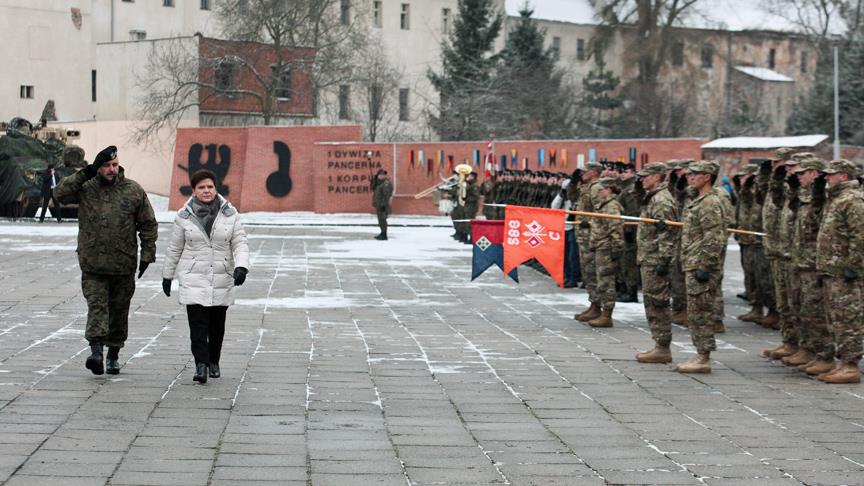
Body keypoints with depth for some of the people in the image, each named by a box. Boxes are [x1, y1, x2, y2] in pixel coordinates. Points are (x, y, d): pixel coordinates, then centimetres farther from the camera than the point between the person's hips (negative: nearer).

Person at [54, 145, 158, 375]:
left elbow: (148, 224, 7)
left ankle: (113, 355, 22)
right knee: (96, 306, -12)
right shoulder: (86, 188, 2)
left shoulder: (133, 190, 3)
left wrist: (147, 253, 0)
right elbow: (60, 193, -12)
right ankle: (96, 350, -22)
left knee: (119, 310, 10)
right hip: (92, 264, -1)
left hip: (124, 265, 1)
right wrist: (85, 173, -16)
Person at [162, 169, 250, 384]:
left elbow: (240, 243, -1)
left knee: (217, 325, 10)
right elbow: (174, 248, 9)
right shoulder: (184, 216, 0)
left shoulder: (229, 214, 1)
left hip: (222, 279, 2)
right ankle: (201, 365, -13)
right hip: (193, 278, -1)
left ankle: (214, 361, 28)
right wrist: (167, 276, 15)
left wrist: (241, 267, -18)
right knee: (198, 323, -12)